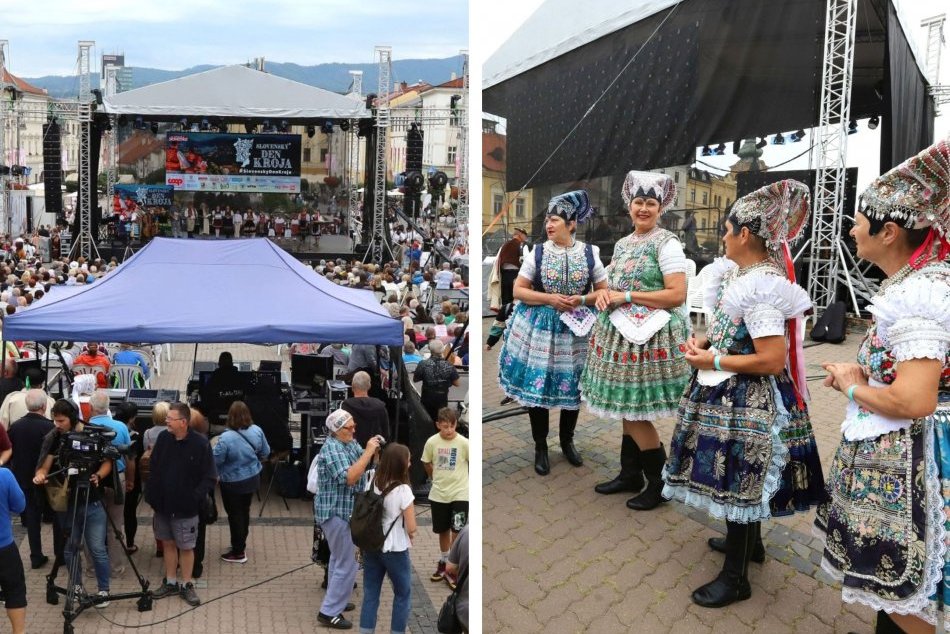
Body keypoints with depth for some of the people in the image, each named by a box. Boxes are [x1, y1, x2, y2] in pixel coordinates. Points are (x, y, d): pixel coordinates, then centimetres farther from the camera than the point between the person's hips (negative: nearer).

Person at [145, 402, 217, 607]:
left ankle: (187, 585, 22)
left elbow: (210, 477, -11)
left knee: (186, 547, 7)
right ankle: (170, 582, 31)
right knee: (168, 543, 16)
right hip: (163, 505, 5)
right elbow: (153, 469, 8)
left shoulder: (200, 444, -16)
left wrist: (196, 497, -18)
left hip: (185, 508, -4)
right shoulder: (163, 438, -2)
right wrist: (151, 495, 1)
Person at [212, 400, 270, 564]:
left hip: (233, 484, -5)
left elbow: (216, 461, -22)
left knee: (235, 515, 10)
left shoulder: (225, 438, -30)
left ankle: (238, 553, 22)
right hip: (252, 478, 6)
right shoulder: (257, 431, -13)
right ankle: (241, 544, 41)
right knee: (245, 511, 23)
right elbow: (265, 452, 1)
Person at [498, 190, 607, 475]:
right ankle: (540, 447, 19)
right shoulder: (538, 253, -3)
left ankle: (567, 442, 32)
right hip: (539, 327, -1)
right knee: (536, 385, 2)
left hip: (575, 328, 1)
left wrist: (582, 300, -14)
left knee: (572, 385, 10)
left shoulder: (589, 253, -2)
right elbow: (518, 290, -2)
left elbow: (604, 291, 5)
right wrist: (550, 298, -15)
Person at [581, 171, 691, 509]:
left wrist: (626, 297, -17)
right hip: (622, 334, 8)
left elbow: (677, 295, -19)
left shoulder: (666, 243, -11)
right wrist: (602, 294, 0)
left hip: (651, 338, -8)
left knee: (635, 411, -3)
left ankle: (660, 482, 13)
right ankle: (631, 474, 29)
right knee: (626, 409, 14)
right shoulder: (622, 244, 14)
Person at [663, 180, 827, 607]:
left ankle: (735, 577, 18)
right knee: (741, 481, 25)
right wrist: (705, 341, 3)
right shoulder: (743, 274, 5)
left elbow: (772, 360, -28)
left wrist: (713, 361, -20)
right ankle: (749, 542, 45)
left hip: (748, 400, -10)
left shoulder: (760, 286, -25)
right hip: (736, 395, 10)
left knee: (739, 482, 3)